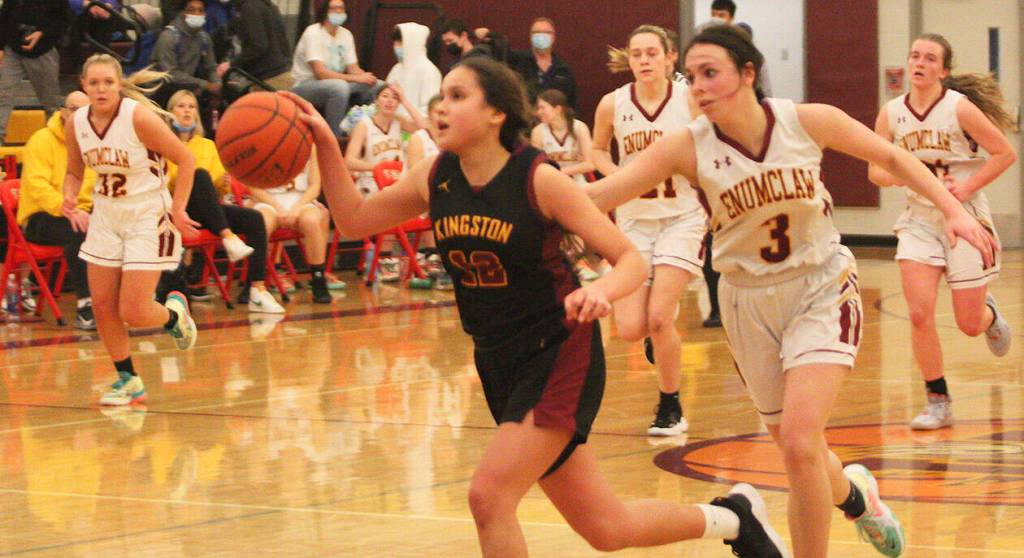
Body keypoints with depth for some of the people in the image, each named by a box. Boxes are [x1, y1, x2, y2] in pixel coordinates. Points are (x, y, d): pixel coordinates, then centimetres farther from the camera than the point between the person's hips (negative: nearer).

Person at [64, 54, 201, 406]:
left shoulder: (140, 116, -20)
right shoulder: (76, 123, -4)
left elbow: (185, 159, -13)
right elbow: (74, 172, 13)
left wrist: (177, 209, -17)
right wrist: (69, 199, -8)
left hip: (147, 218, -5)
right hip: (105, 216, 5)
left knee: (133, 313, -10)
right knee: (102, 306, 2)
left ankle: (173, 314, 25)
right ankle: (127, 380, 20)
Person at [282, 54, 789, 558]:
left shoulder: (538, 179, -16)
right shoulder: (435, 179, 0)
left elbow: (631, 260, -14)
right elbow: (352, 220, 10)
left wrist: (600, 290, -36)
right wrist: (325, 143, -3)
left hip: (559, 356, -6)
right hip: (500, 363, 6)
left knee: (489, 495, -21)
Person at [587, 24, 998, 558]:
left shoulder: (807, 121, -14)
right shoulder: (688, 147, -14)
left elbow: (891, 157, 2)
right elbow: (600, 194, -22)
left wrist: (953, 209, -6)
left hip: (822, 291, -2)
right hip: (750, 303, 2)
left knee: (799, 439, -22)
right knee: (799, 453, 11)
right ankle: (853, 493, 46)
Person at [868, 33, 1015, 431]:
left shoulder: (959, 108, -12)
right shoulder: (891, 114, -2)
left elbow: (1005, 153, -9)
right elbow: (876, 170, 4)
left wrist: (966, 188, -17)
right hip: (919, 219, 3)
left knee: (970, 324, 2)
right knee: (920, 313, -12)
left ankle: (990, 315, 41)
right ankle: (937, 402, 1)